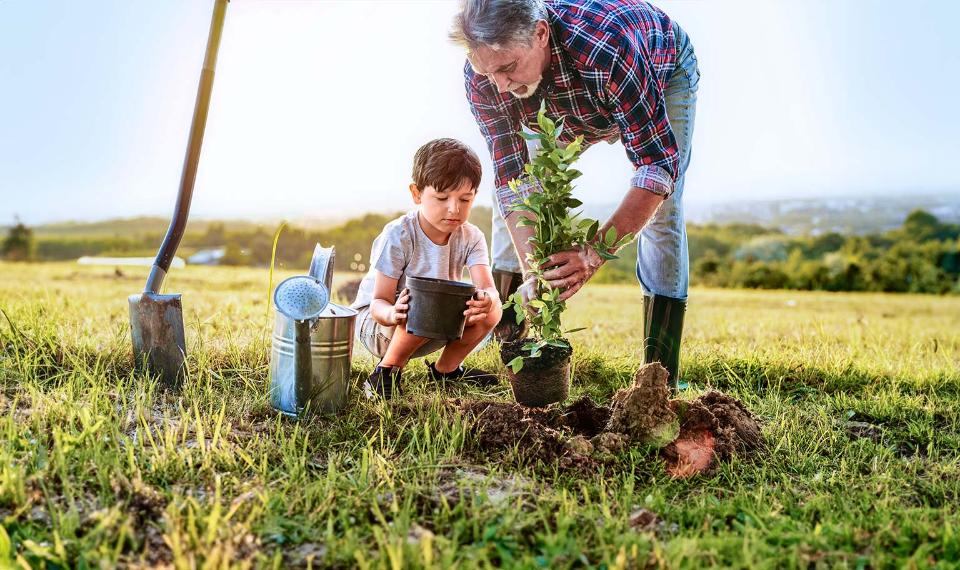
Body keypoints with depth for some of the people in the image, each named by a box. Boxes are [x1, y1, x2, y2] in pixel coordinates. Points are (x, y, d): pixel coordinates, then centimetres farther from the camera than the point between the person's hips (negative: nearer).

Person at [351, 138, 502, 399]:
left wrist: (487, 300, -51)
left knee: (491, 309, -17)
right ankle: (387, 370, -13)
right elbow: (379, 302, -24)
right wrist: (393, 314, -49)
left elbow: (487, 287, -25)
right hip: (374, 321, -5)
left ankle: (446, 368, 3)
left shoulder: (471, 237, -11)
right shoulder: (397, 236, -23)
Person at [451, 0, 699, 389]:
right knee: (510, 196, -4)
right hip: (568, 107, 4)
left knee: (660, 214, -18)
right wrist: (531, 272, -40)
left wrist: (594, 254, -54)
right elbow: (512, 178, -29)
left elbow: (658, 162, -44)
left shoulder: (608, 47, -47)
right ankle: (502, 349, 5)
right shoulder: (482, 76, -32)